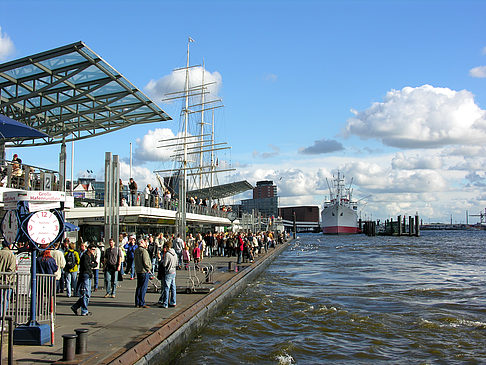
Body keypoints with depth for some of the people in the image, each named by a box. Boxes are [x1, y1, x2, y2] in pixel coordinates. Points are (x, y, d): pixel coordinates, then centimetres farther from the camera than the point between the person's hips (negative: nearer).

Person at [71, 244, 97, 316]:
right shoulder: (85, 256, -13)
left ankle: (75, 307, 20)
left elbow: (95, 264, 12)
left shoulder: (91, 256, 17)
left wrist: (90, 265, -7)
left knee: (88, 294, 13)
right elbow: (86, 266, -20)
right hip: (84, 276, -10)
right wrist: (91, 266, -2)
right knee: (86, 294, -6)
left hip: (89, 276, 10)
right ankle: (84, 311, 0)